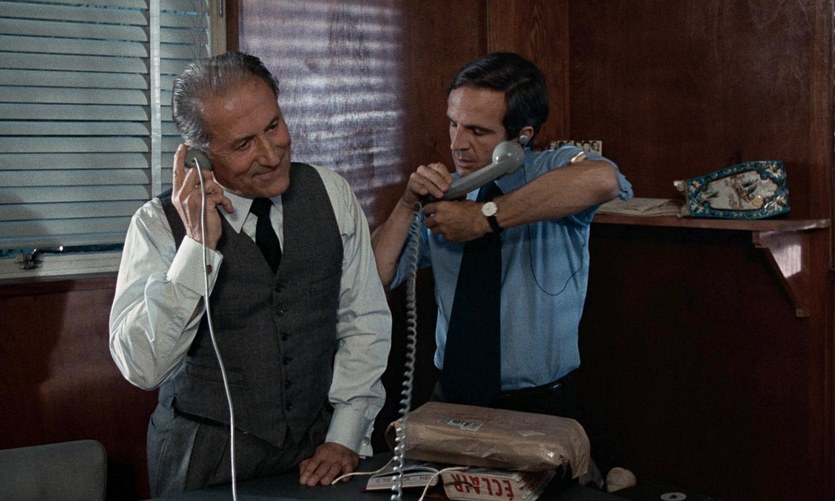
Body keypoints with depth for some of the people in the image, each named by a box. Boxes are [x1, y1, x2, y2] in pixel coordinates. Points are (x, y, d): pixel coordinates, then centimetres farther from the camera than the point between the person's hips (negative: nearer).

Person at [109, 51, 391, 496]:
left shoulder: (331, 194, -1)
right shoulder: (160, 222, -9)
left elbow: (365, 322, 2)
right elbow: (141, 367, -18)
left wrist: (344, 437, -4)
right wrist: (199, 244, -24)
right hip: (206, 459, -2)